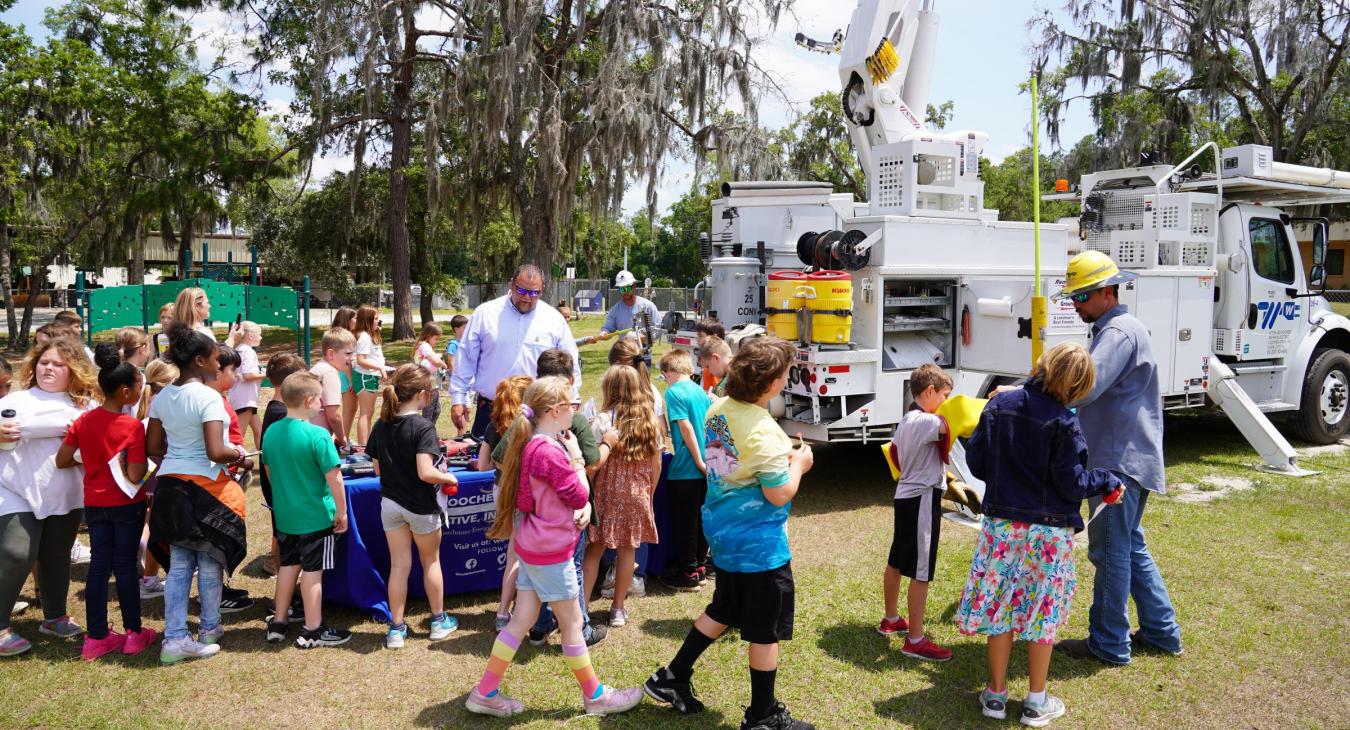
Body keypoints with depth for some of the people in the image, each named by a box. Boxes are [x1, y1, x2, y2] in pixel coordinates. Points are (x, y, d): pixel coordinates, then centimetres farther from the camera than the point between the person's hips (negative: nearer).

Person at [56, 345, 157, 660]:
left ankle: (96, 637, 15)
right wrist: (143, 461, -1)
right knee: (125, 565, 4)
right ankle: (134, 633, 15)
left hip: (94, 503, 5)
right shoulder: (133, 426, -18)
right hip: (127, 504, -4)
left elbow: (61, 461, 3)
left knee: (99, 565, 10)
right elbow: (135, 476, -20)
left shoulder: (84, 421, -3)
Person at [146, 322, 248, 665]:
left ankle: (175, 638, 10)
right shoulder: (208, 397, -17)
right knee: (210, 562, 11)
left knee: (179, 564, 10)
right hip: (205, 486, -6)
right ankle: (209, 629, 25)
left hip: (170, 485, 6)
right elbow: (216, 452, -24)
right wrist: (238, 453, -4)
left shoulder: (162, 397, 5)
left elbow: (152, 448, 10)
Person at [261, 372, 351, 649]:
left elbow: (269, 470, 12)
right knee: (312, 570, 3)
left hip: (285, 514, 6)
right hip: (316, 516, -6)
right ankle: (313, 631, 13)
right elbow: (334, 477, -19)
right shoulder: (317, 435, -20)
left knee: (288, 565, 20)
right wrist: (342, 512, -9)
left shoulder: (271, 432, 0)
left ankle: (278, 622, 30)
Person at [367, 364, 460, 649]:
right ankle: (439, 620, 29)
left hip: (389, 504, 5)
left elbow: (378, 469, 5)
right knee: (431, 561, 15)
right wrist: (449, 478, -11)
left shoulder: (380, 426, -1)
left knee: (399, 565, 11)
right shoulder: (423, 427, -21)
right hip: (420, 506, -4)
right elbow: (425, 472, -28)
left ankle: (396, 629, 16)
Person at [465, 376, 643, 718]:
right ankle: (595, 695, 21)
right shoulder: (551, 451, -24)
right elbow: (578, 496, -14)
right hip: (550, 551, -9)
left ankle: (485, 693, 20)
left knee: (521, 621, 14)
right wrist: (576, 458, -5)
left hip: (531, 545, 9)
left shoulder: (531, 444, 7)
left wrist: (585, 506, -3)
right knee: (572, 625, 6)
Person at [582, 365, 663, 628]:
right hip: (638, 495, 3)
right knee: (627, 550, 11)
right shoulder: (650, 421, 1)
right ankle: (618, 609, 20)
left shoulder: (604, 420, -11)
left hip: (607, 493, -3)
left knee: (594, 550, 7)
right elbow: (656, 464, 5)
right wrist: (649, 493, 16)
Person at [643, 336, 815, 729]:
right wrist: (799, 462, -5)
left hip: (723, 530, 9)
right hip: (758, 541, -8)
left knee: (723, 609, 26)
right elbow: (779, 494, -21)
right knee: (767, 630, 8)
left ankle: (672, 678, 32)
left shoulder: (717, 409, 0)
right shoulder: (764, 432, -25)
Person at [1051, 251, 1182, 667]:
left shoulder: (1120, 332, -17)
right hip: (1125, 458, 11)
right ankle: (1161, 631, 29)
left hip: (1119, 461, -11)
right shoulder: (1111, 329, 17)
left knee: (1110, 551, -1)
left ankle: (1109, 645, 9)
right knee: (1130, 547, 19)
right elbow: (1094, 387, 18)